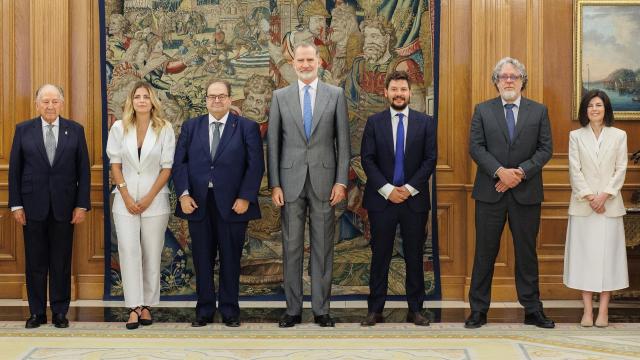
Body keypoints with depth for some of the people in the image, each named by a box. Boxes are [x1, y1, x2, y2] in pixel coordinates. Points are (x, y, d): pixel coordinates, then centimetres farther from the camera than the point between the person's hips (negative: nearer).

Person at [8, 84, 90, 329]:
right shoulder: (23, 130, 4)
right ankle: (37, 312, 15)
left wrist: (82, 205, -4)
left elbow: (83, 170, 3)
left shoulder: (75, 130, 4)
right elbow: (14, 169, 4)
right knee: (35, 262, 6)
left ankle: (60, 312, 14)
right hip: (33, 206, 0)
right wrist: (16, 205, -2)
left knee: (61, 262, 5)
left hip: (64, 207, 0)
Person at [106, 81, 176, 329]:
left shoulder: (165, 129, -1)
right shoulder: (119, 128, 4)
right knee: (128, 250, -8)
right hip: (126, 200, 1)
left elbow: (167, 167, -2)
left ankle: (147, 305, 12)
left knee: (152, 254, 3)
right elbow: (115, 164, 4)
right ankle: (134, 307, -6)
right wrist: (126, 196, -5)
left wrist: (149, 198, -8)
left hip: (154, 201, -1)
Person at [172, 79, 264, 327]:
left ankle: (229, 310, 16)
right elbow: (179, 162, 6)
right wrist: (183, 194, -7)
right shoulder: (190, 127, 10)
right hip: (198, 204, 2)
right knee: (202, 259, 7)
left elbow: (256, 165, -3)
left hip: (233, 204, -2)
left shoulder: (247, 128, 3)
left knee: (231, 259, 5)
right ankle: (204, 310, 16)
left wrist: (245, 197, -11)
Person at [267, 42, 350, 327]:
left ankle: (321, 309, 12)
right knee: (291, 247, 4)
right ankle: (293, 309, 13)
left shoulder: (335, 95, 5)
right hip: (291, 181, 1)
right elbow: (273, 143, 5)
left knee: (323, 247, 4)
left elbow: (343, 141, 3)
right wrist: (274, 184, -2)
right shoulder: (280, 96, 6)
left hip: (324, 181, 0)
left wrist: (341, 181, -4)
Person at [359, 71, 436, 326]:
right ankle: (375, 310, 9)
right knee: (380, 256, 3)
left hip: (415, 199, 1)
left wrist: (409, 188, -9)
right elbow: (367, 160, -1)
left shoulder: (425, 122, 5)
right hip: (381, 199, 0)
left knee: (415, 257, 5)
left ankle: (415, 309, 13)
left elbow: (430, 160, 0)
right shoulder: (374, 122, 5)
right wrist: (387, 189, -11)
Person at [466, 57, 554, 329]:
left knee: (527, 252, 7)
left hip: (526, 192, 1)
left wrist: (521, 172, -12)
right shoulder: (483, 110, 5)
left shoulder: (539, 111, 7)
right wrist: (500, 171, -16)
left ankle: (532, 310, 16)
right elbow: (476, 147, -2)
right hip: (490, 192, 0)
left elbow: (545, 149, 1)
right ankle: (478, 310, 12)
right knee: (485, 252, 4)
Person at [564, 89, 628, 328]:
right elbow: (574, 170, 0)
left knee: (607, 253, 0)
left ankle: (603, 310, 4)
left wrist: (604, 195, -11)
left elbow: (621, 169, 1)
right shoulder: (576, 136, 6)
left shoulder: (619, 135, 6)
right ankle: (588, 310, 4)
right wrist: (588, 196, -11)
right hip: (583, 205, 0)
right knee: (584, 254, 0)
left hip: (610, 204, 0)